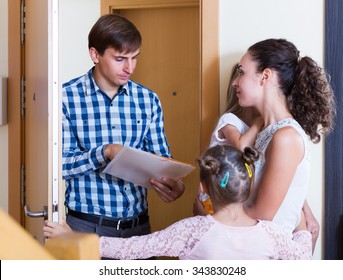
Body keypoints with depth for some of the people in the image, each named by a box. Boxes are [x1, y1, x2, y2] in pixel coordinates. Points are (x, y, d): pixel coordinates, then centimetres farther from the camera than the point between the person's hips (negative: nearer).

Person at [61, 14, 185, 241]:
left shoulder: (149, 100, 3)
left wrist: (172, 183, -17)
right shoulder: (66, 97, -7)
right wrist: (105, 152, -23)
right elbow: (60, 164, -9)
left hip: (138, 224, 4)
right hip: (86, 225, -3)